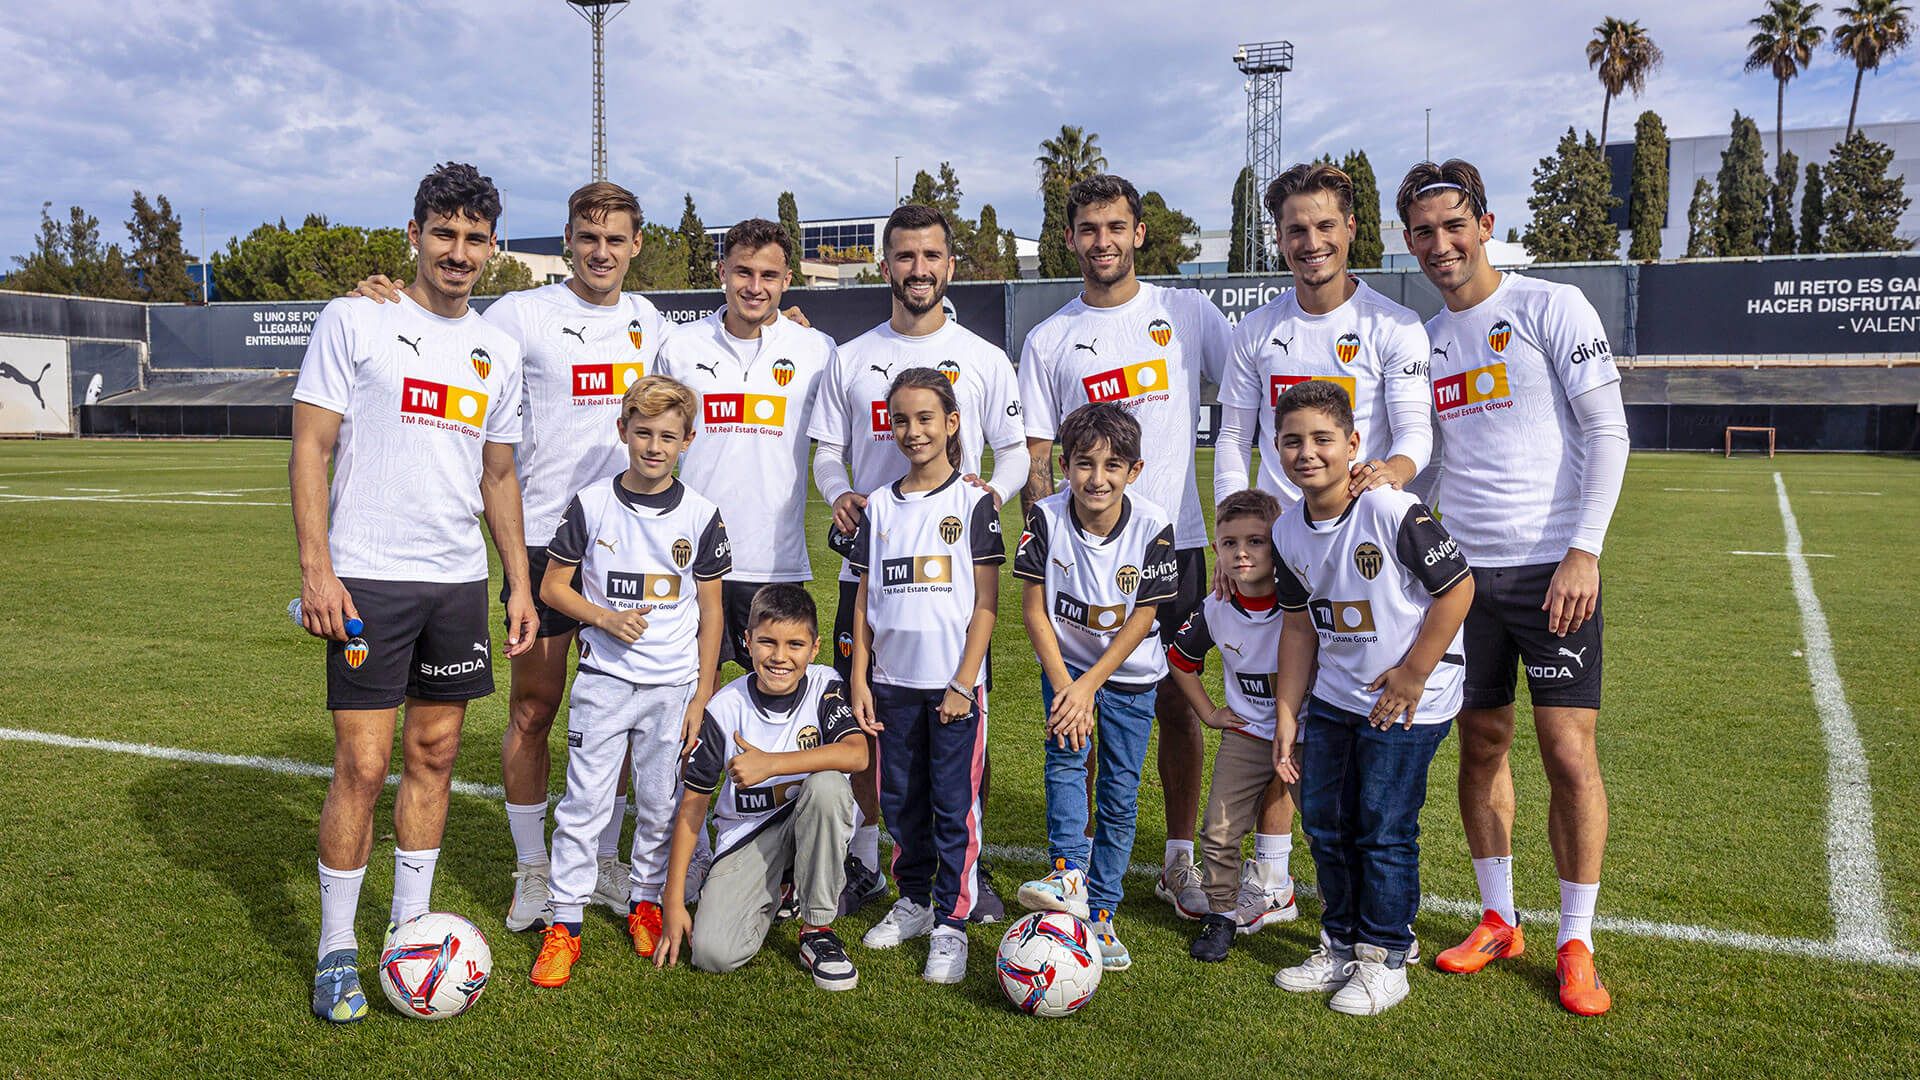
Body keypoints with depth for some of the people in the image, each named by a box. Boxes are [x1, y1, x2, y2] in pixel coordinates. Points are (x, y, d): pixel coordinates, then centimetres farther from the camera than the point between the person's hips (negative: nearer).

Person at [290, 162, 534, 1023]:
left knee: (434, 754, 10)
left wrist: (519, 584, 12)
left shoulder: (498, 352, 13)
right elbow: (310, 447, -4)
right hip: (368, 578, -5)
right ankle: (336, 952, 13)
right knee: (362, 765, -4)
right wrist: (316, 569, -13)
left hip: (459, 580, 5)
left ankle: (410, 931, 24)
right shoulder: (355, 322, -1)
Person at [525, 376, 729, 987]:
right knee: (585, 803, 0)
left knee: (661, 805, 10)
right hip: (603, 679, -1)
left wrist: (702, 695, 1)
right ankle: (564, 924, 10)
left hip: (674, 685, 1)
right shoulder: (591, 505, -3)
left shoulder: (700, 516, -1)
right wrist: (606, 618, -14)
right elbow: (553, 586, 4)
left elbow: (710, 612, 4)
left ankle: (646, 902, 29)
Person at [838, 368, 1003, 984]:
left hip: (954, 683, -4)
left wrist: (964, 683, -11)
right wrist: (859, 679, 3)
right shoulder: (880, 506, 8)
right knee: (900, 801, 13)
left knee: (954, 806, 1)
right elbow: (864, 600, 9)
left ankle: (951, 923, 13)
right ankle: (914, 900, 31)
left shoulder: (973, 503, -4)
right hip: (893, 680, 4)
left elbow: (986, 603, -6)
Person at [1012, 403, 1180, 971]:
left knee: (1120, 796, 3)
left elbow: (1141, 620, -15)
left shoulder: (1152, 526, -19)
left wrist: (1090, 686, -19)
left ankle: (1100, 912, 13)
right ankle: (1069, 876, -26)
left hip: (1130, 673, 0)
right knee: (1066, 757, -24)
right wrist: (1064, 684, -20)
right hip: (1066, 663, 0)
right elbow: (1035, 608, -12)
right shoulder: (1047, 517, -16)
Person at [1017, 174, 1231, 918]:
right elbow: (1035, 458, 5)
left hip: (1175, 542, 0)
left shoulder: (1187, 312, 5)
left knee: (1177, 706, 7)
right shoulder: (1048, 341, 5)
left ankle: (1180, 860, 21)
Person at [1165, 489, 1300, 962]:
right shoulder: (1216, 611, -8)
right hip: (1247, 732, 3)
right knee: (1219, 830, 2)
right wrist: (1208, 711, 9)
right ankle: (1223, 911, 23)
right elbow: (1179, 658, 12)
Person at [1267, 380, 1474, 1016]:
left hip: (1410, 698, -6)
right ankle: (1341, 947, 29)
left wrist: (1413, 674, -14)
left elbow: (1457, 588, -16)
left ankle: (1385, 960, 17)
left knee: (1383, 830, -2)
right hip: (1334, 696, 7)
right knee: (1322, 821, 11)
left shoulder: (1393, 512, -21)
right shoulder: (1289, 534, -1)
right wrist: (1286, 715, 7)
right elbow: (1300, 625, 8)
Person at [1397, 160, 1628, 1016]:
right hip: (1461, 569, 4)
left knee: (1570, 753, -4)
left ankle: (1575, 945, 11)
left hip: (1552, 567, -4)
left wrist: (1583, 551, -14)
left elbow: (1606, 433, -6)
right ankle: (1498, 921, 25)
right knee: (1480, 746, 9)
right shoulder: (1421, 342, 12)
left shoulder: (1551, 307, -2)